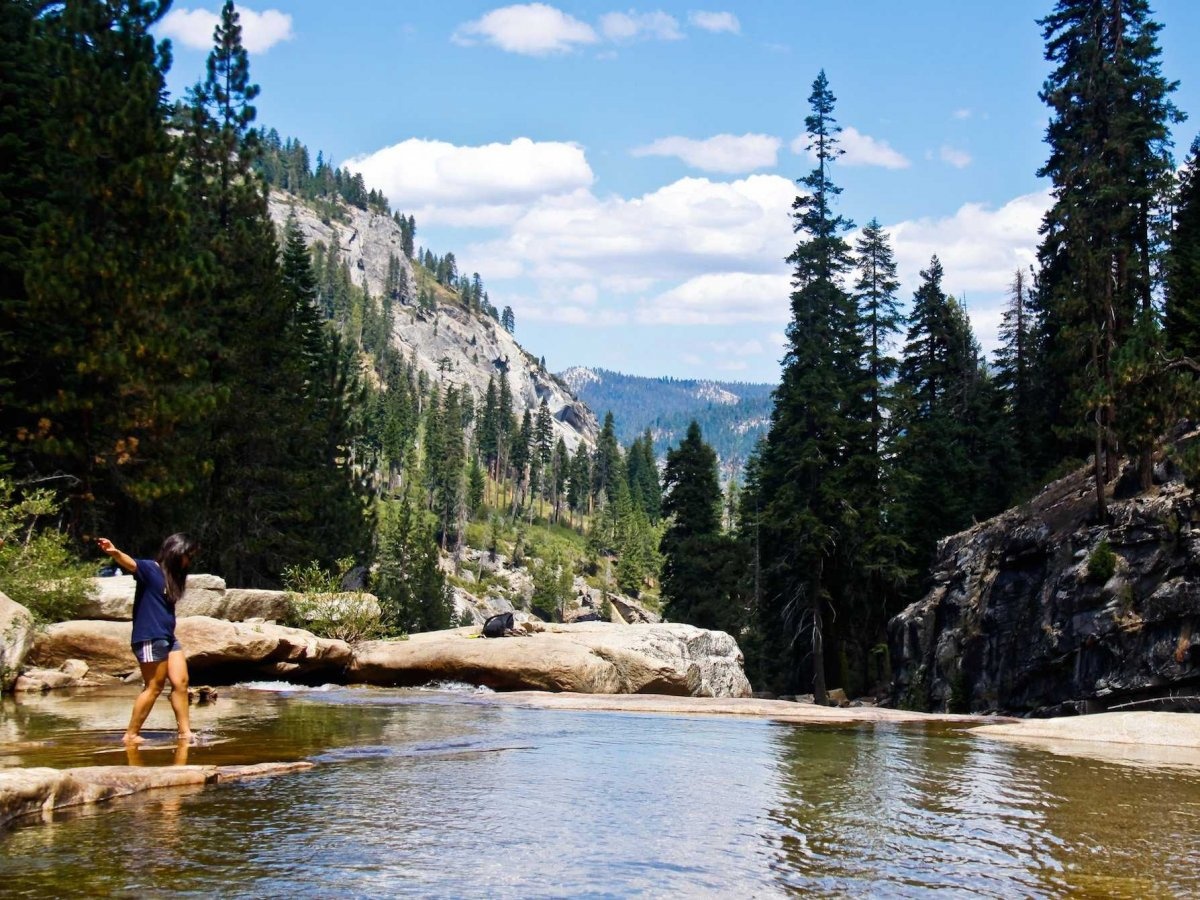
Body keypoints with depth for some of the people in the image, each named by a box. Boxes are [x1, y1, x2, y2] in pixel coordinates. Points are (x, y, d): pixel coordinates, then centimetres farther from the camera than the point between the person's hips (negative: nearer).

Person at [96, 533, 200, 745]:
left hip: (168, 638, 8)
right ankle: (131, 735, 4)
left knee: (181, 683, 4)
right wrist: (114, 552, -48)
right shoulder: (150, 569, -8)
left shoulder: (172, 576, 17)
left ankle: (185, 732, 8)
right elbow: (131, 564, -29)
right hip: (149, 638, -8)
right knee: (154, 687, -5)